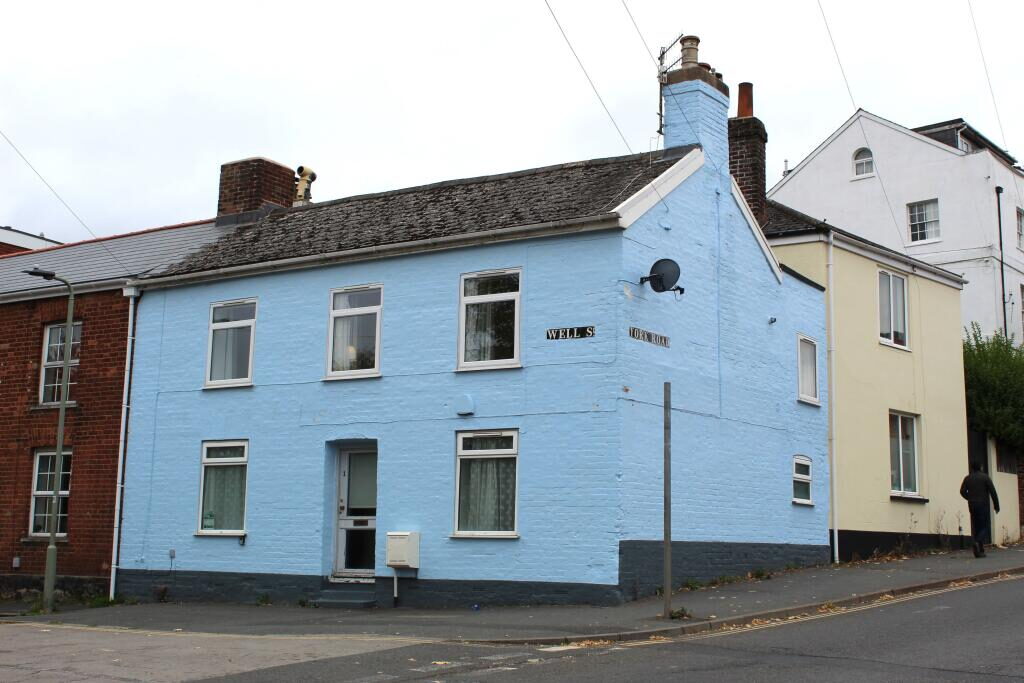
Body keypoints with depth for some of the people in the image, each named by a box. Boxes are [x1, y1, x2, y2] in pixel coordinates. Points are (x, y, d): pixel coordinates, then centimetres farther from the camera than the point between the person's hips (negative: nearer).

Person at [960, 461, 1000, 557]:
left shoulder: (967, 478, 7)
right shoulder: (985, 477, -2)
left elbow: (962, 491, -1)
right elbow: (992, 491, -7)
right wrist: (996, 505, -2)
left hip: (972, 505, 4)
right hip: (983, 504, -4)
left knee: (976, 527, 8)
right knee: (985, 526, -1)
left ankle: (980, 551, 7)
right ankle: (978, 542, -28)